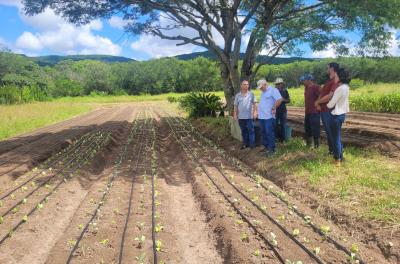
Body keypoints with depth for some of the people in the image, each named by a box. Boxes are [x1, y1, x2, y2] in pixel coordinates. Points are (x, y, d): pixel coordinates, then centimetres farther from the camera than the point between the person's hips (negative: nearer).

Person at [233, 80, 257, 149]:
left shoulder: (251, 94, 1)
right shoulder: (237, 95, 5)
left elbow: (254, 104, 2)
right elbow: (235, 106, 7)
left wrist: (255, 112, -5)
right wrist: (235, 114, 3)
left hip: (249, 116, -2)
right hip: (241, 117, 2)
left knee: (251, 130, -1)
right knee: (243, 131, 11)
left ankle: (252, 145, 4)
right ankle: (245, 144, 21)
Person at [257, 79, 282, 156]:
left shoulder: (273, 90, -9)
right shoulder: (263, 92, 19)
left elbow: (279, 99, -19)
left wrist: (273, 108, -16)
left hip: (269, 116, -9)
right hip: (261, 116, 9)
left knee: (269, 133, -6)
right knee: (263, 133, 14)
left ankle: (271, 149, 1)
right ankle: (266, 147, 26)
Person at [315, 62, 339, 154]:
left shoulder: (335, 81, -15)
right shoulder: (328, 81, 16)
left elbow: (330, 96, -24)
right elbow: (322, 93, 17)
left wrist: (317, 102, -10)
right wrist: (318, 103, -1)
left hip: (329, 110, -10)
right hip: (323, 110, 10)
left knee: (331, 132, -1)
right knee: (327, 131, 16)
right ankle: (331, 150, 27)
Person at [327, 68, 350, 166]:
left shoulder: (340, 89, -23)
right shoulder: (346, 87, 4)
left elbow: (331, 105, -17)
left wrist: (326, 105, 3)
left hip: (337, 115, -9)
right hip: (342, 114, 9)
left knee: (336, 137, 2)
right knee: (338, 136, 19)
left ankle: (337, 159, 11)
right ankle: (340, 156, 29)